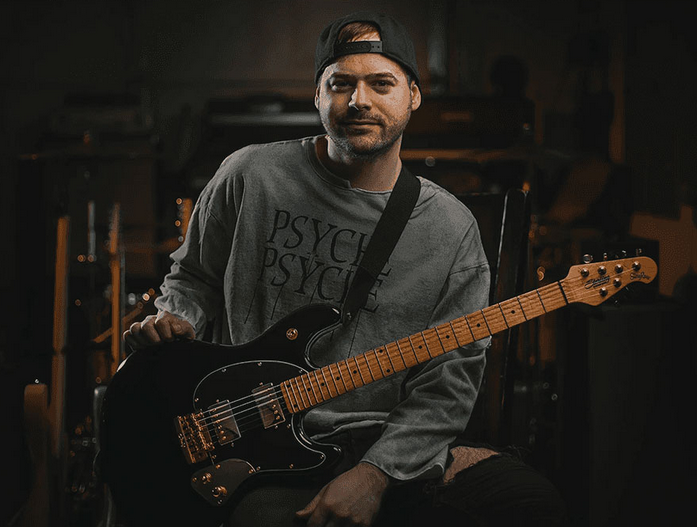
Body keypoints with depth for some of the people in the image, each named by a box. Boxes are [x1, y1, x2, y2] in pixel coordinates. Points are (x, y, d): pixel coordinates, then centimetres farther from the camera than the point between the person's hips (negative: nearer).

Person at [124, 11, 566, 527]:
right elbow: (193, 275, 18)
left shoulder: (452, 229, 4)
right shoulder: (251, 176, 3)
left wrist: (374, 475, -12)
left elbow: (448, 382, 0)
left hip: (390, 449, 3)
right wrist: (173, 321, -5)